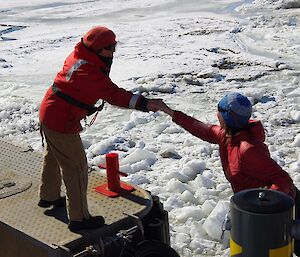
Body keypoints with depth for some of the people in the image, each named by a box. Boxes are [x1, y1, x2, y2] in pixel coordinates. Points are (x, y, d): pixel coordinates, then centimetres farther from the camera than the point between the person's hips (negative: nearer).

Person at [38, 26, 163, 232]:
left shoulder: (79, 57, 1)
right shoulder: (87, 70, -29)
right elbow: (112, 94, -38)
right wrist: (144, 104, -43)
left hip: (49, 115, 11)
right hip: (61, 123, -11)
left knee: (53, 157, 28)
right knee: (76, 167, -1)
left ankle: (48, 197, 51)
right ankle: (79, 218, 9)